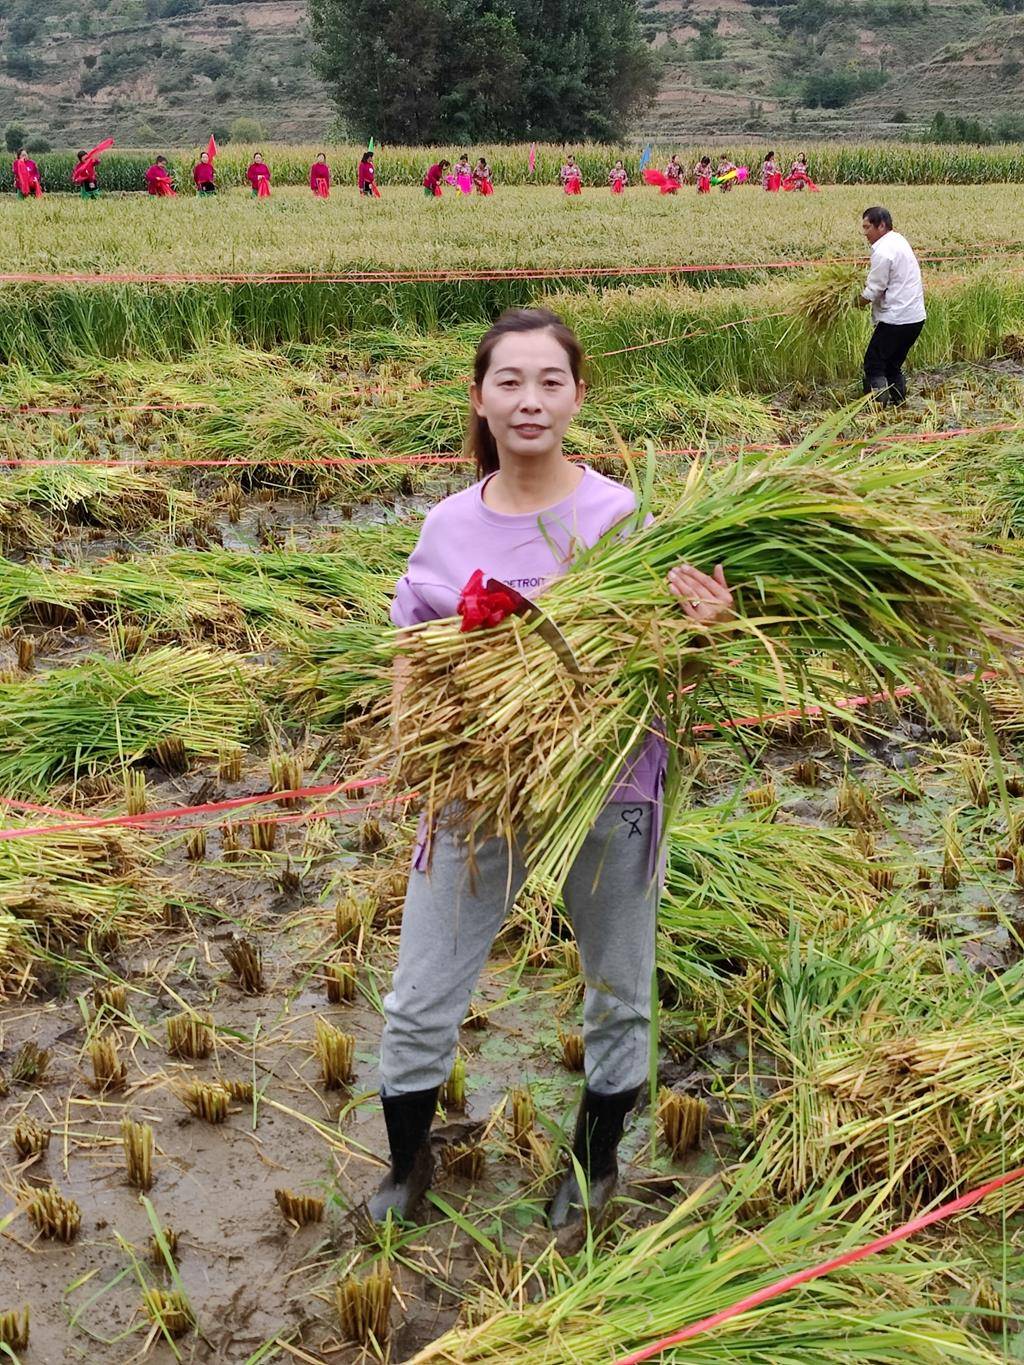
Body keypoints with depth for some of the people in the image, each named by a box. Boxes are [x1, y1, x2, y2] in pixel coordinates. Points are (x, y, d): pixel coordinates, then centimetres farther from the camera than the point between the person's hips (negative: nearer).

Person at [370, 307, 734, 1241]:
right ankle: (408, 1164, 41)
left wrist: (701, 628, -32)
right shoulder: (449, 526, -4)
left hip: (609, 792, -2)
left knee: (618, 1001, 18)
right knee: (419, 1007, 12)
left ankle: (595, 1163, 46)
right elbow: (409, 653, 7)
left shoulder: (621, 515, -12)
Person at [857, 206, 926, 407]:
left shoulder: (883, 252, -17)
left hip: (896, 319, -10)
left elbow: (874, 290, -13)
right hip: (915, 316, 10)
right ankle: (899, 405, 19)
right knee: (893, 366, 17)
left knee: (873, 364, -3)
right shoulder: (898, 240, 13)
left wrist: (860, 302, 6)